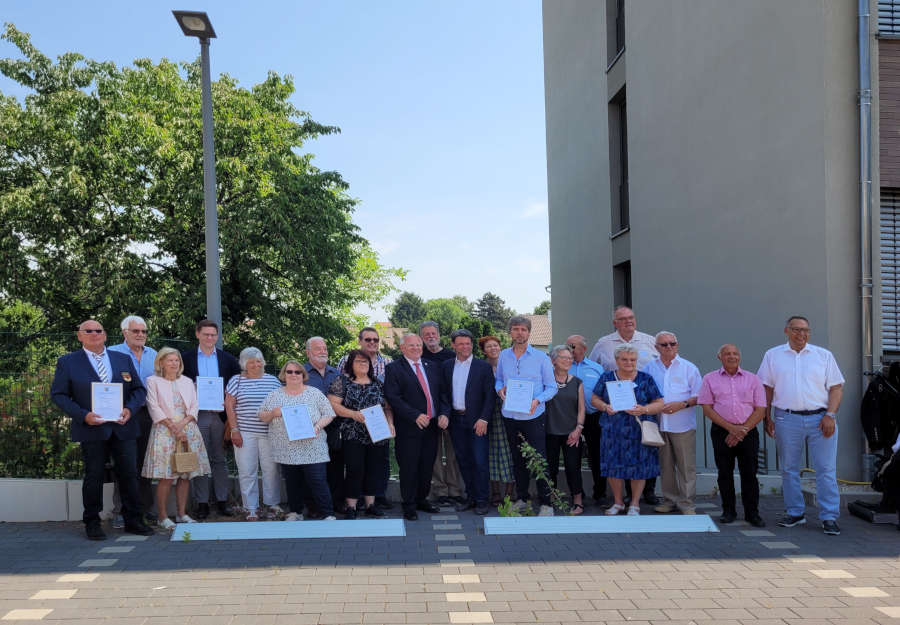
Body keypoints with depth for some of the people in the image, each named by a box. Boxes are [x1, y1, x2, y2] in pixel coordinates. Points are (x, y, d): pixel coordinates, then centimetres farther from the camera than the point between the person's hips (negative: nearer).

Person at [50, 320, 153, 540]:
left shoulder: (123, 359, 12)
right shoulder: (67, 362, 4)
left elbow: (139, 389, 12)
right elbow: (58, 394, 0)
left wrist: (129, 409, -8)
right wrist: (83, 415, -13)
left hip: (123, 427, 3)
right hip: (91, 429, -2)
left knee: (129, 474, 5)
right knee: (94, 476, 4)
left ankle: (133, 520, 15)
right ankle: (92, 523, 18)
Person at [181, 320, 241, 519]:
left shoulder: (228, 359, 8)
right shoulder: (186, 357, 5)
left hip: (220, 415, 1)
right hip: (197, 415, -1)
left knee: (220, 459, 7)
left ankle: (222, 501, 14)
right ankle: (202, 503, 9)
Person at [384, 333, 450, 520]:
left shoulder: (432, 367, 14)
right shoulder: (393, 368, -4)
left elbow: (441, 393, 14)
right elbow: (393, 397, -13)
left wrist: (444, 414, -3)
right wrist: (415, 416, -20)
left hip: (432, 426, 5)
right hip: (409, 428, -5)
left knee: (427, 466, 12)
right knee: (409, 468, 2)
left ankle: (422, 499, 29)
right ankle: (409, 505, 15)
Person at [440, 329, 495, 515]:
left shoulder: (483, 367, -2)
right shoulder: (446, 366, 9)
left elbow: (490, 395, -5)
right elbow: (444, 392, 11)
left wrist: (483, 419, -13)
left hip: (477, 421, -3)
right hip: (456, 421, 4)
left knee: (480, 461, -2)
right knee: (463, 461, 10)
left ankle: (482, 500, 9)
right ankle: (470, 497, 22)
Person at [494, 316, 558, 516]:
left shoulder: (541, 357, -3)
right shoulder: (503, 356, 7)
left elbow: (552, 387, -1)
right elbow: (498, 379, 18)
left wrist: (537, 400, -17)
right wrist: (500, 389, -5)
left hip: (533, 416, -4)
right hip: (510, 416, 4)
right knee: (517, 460, 13)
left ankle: (546, 503, 2)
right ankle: (521, 499, 25)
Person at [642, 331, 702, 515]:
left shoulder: (689, 368, 3)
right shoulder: (649, 368, 10)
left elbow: (699, 396, 2)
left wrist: (682, 404, -13)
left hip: (683, 425, -2)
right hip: (658, 424, 3)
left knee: (686, 465, -1)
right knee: (665, 465, 10)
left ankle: (686, 503, 7)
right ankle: (670, 500, 20)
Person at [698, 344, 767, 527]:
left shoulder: (752, 379, 8)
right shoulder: (710, 379, 6)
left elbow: (760, 410, 4)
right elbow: (707, 409, -1)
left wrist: (742, 430, -8)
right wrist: (731, 428, -10)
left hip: (748, 431, 0)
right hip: (721, 431, 0)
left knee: (749, 473, -1)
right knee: (725, 472, 3)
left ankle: (752, 513, 9)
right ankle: (728, 511, 15)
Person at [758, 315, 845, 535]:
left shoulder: (824, 355, 8)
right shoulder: (773, 356, 9)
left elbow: (836, 387, 5)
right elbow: (766, 388, 9)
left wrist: (830, 415, -7)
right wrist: (767, 418, 3)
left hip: (820, 419, 0)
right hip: (786, 420, 1)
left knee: (826, 469, -2)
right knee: (789, 469, 7)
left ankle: (829, 517, 5)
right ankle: (794, 513, 19)